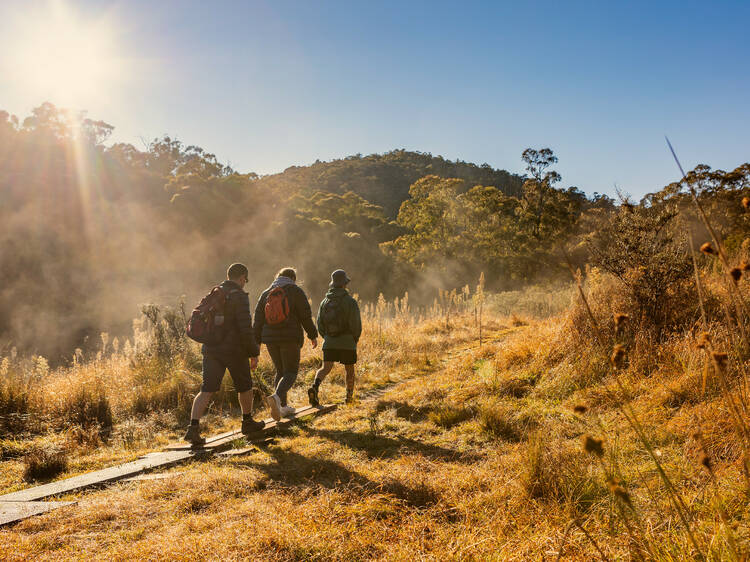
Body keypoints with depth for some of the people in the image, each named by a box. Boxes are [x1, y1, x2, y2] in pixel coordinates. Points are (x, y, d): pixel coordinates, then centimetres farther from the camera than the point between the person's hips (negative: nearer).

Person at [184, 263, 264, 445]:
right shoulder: (239, 296, -12)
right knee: (244, 386, 15)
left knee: (207, 390, 1)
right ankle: (248, 422, 30)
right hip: (234, 350, -5)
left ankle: (193, 427, -12)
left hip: (211, 349, 6)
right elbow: (245, 328, -18)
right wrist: (254, 353, -10)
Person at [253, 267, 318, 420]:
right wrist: (313, 335, 5)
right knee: (290, 372, 0)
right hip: (290, 338, -5)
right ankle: (276, 397, -26)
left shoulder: (266, 294, 12)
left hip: (270, 339, 5)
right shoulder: (295, 291, -1)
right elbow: (306, 316, -5)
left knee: (280, 371, 17)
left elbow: (258, 320, 9)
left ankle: (283, 407, 17)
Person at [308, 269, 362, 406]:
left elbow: (320, 325, 7)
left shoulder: (325, 302, 6)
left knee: (325, 368, -1)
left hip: (329, 343, 3)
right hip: (347, 343, -3)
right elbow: (356, 325, -12)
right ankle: (349, 398, 22)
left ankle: (314, 387, -28)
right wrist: (355, 340, 6)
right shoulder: (350, 301, -9)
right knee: (349, 370, 13)